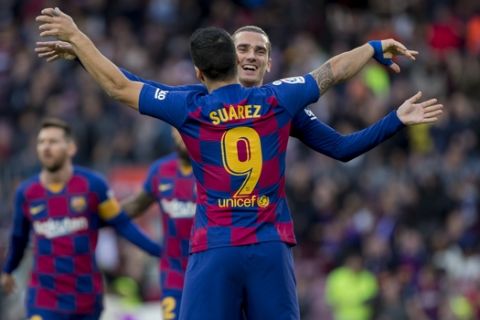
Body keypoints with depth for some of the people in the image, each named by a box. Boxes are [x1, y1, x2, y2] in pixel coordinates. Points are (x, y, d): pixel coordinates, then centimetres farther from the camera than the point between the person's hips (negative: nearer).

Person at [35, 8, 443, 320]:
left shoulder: (190, 110, -2)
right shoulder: (276, 101, 2)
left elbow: (119, 86, 4)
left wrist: (75, 36, 14)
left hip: (215, 250, -2)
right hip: (271, 247, 2)